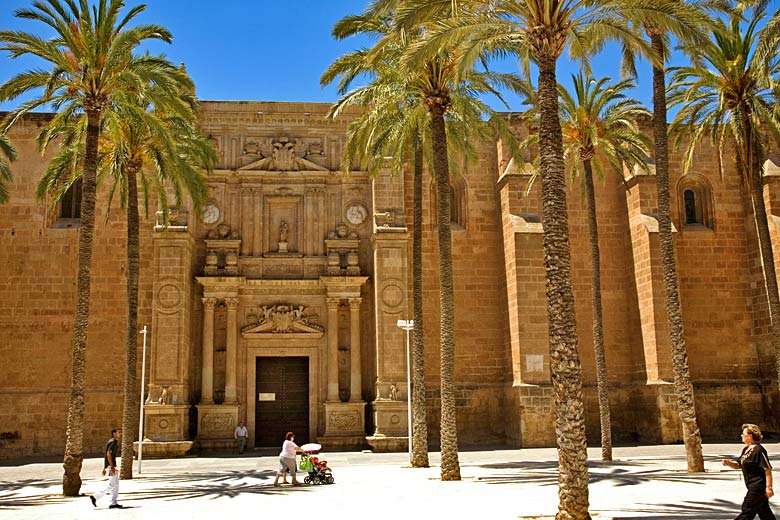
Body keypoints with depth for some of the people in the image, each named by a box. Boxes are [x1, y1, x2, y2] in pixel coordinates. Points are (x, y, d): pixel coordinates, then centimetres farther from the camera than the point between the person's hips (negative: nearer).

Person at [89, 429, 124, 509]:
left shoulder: (112, 442, 18)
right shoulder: (113, 442, -13)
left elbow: (106, 455, 22)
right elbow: (108, 454, -23)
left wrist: (104, 468, 23)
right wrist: (112, 467, -27)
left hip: (108, 465, 10)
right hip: (110, 465, -10)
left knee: (116, 485, 9)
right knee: (112, 485, -8)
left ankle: (114, 503, 8)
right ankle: (95, 496, -6)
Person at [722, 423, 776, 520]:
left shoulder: (758, 450, -17)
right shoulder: (746, 449, 12)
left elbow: (768, 469, -20)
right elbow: (738, 465, 19)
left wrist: (769, 487, -22)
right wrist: (729, 463, -3)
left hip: (758, 486, -10)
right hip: (753, 486, 10)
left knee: (747, 510, -6)